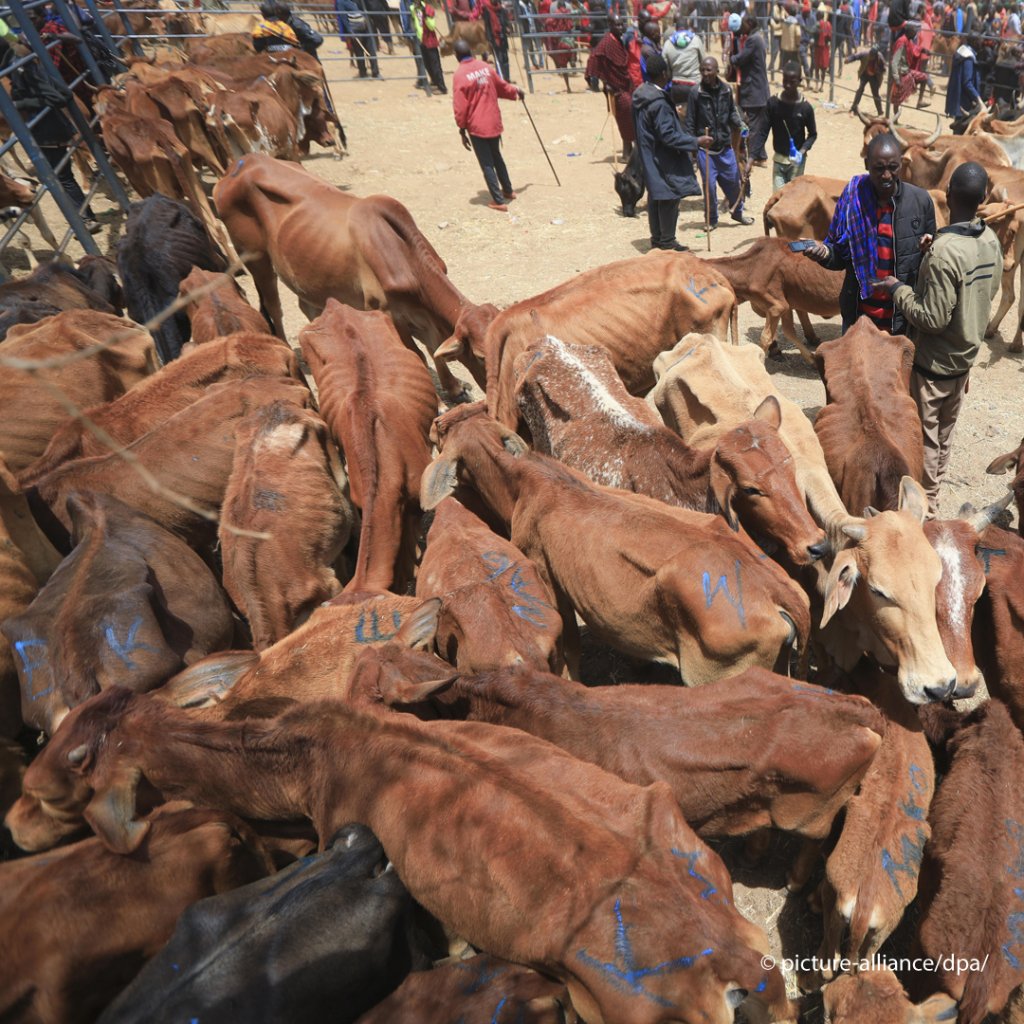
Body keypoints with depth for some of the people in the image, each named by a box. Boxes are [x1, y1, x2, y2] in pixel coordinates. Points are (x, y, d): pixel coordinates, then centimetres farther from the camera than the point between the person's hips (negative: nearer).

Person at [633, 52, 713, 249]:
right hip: (663, 160, -9)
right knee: (669, 197, -1)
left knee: (656, 196, 15)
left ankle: (657, 239, 24)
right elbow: (668, 136, -24)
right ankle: (667, 242, 6)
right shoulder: (659, 103, -23)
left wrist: (673, 115, 24)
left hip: (649, 158, 9)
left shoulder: (640, 94, 4)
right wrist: (696, 142, -20)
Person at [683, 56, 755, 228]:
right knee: (709, 184, 1)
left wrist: (740, 125, 1)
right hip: (705, 148, -3)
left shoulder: (726, 90, 0)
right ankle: (712, 219, 19)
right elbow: (689, 122, -6)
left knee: (733, 181, 11)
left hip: (725, 146, 3)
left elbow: (731, 112, 14)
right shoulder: (696, 92, -8)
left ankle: (737, 212, 33)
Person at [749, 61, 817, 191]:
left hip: (797, 160, -1)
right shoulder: (773, 103, -9)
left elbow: (813, 134, 0)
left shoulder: (805, 108, -11)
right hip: (778, 159, 1)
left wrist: (802, 151, -20)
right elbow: (762, 132, -9)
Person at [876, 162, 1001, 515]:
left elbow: (933, 318, -26)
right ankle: (932, 495, 37)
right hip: (965, 355, 8)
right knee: (944, 433, 21)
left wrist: (898, 289, -12)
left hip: (933, 361, -8)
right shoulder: (991, 239, -2)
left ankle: (924, 506, 21)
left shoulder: (944, 251, -27)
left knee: (924, 436, 7)